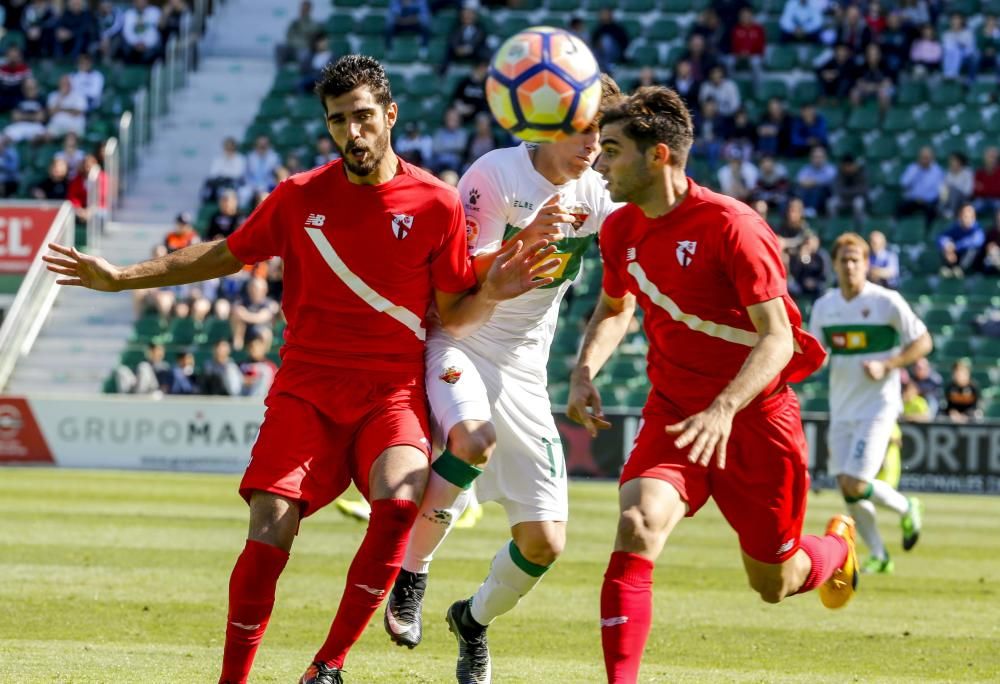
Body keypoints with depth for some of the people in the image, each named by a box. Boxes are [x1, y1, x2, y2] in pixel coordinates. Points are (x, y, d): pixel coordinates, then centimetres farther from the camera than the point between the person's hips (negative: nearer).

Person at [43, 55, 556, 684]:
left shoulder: (437, 205, -1)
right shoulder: (300, 198, 4)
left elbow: (453, 318, 6)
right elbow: (227, 254, 19)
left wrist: (493, 294, -16)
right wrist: (122, 277, 16)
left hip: (392, 392, -1)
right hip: (307, 389, 1)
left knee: (399, 503, -29)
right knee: (269, 532, -13)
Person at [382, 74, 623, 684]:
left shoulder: (598, 197, 1)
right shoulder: (495, 175, -13)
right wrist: (524, 239, -32)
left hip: (523, 370, 5)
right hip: (457, 343, -5)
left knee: (545, 542, -1)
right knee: (474, 440, -39)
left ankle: (476, 618, 30)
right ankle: (412, 571, -18)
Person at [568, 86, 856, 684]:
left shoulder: (731, 226, -20)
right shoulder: (621, 230, 0)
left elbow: (777, 339, -23)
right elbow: (614, 310, 20)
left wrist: (723, 411, -38)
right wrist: (584, 373, 0)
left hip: (754, 417, -4)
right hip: (674, 413, 4)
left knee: (774, 583, 11)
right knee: (637, 528, -25)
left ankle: (837, 548, 47)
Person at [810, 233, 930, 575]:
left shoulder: (887, 302, -10)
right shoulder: (824, 306, 5)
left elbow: (923, 342, -6)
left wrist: (886, 366, -18)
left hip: (877, 406, -6)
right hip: (842, 409, 6)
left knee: (856, 485, -14)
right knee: (846, 487, 2)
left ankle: (906, 508, 15)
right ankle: (878, 556, 17)